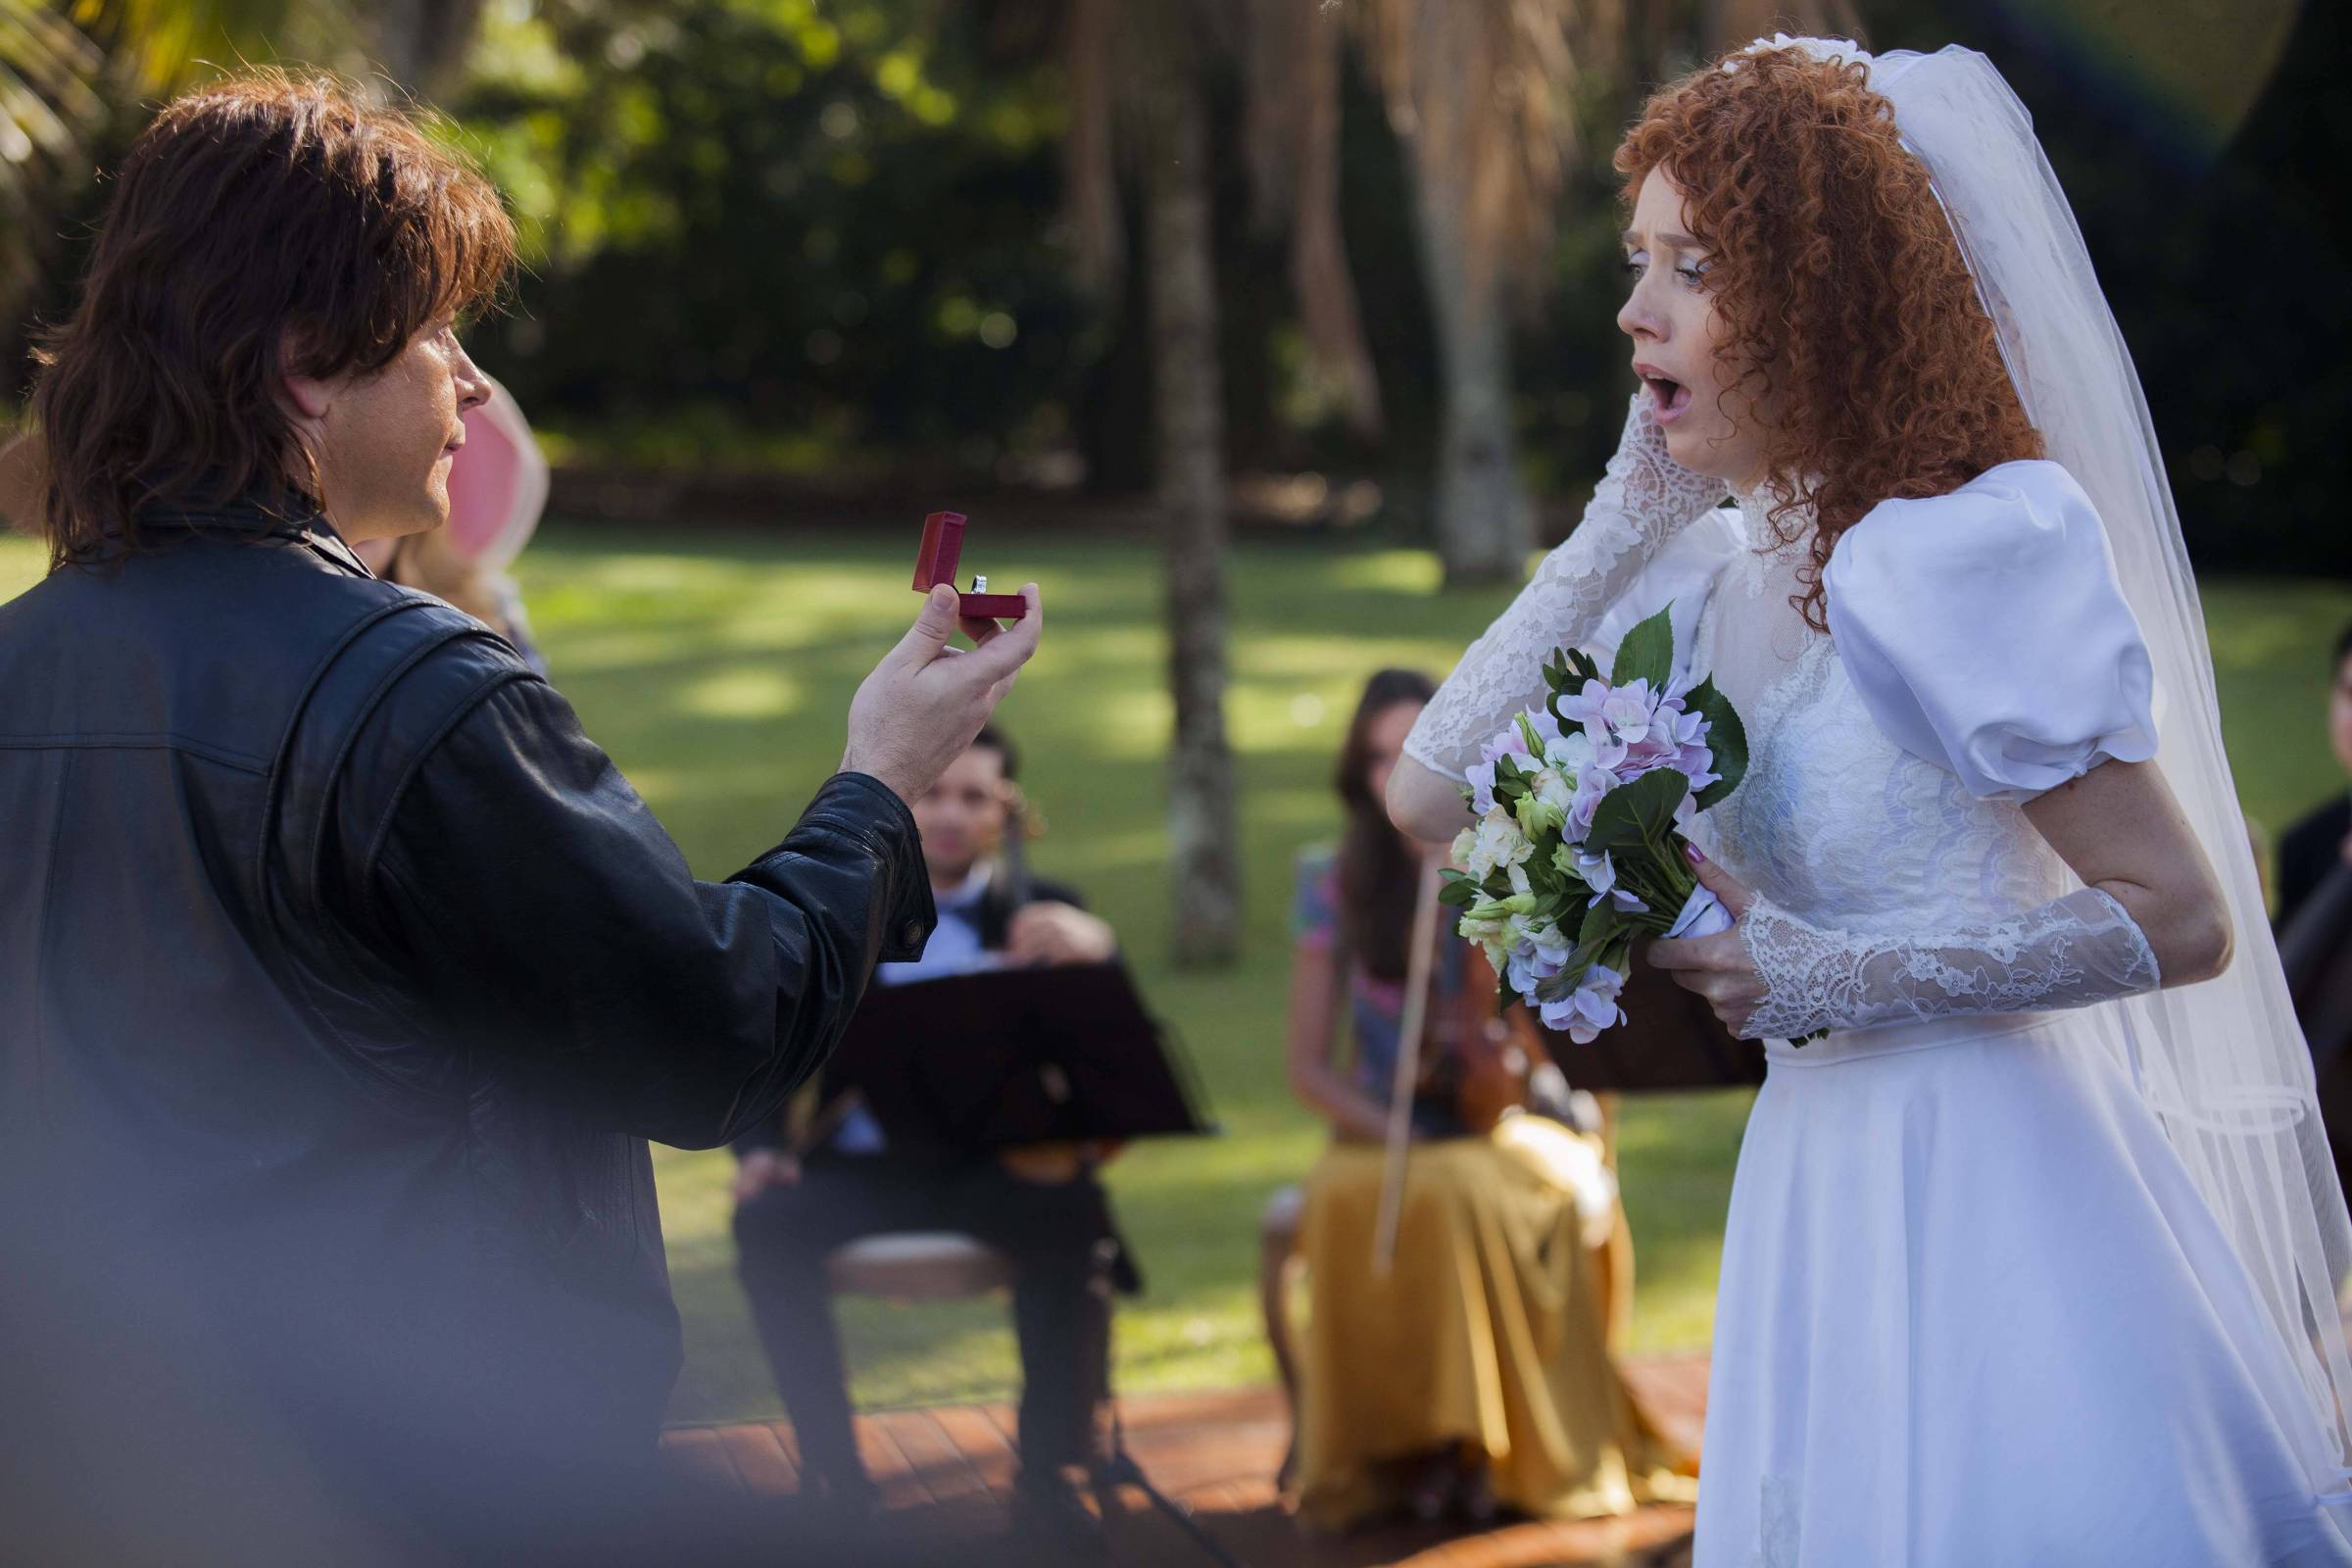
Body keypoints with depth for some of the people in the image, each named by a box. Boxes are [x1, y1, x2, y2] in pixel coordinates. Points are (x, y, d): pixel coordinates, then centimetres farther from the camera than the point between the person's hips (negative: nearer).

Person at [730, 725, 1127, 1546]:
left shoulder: (1042, 916, 13)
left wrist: (1096, 948, -25)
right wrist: (761, 1147, -8)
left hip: (996, 1166, -1)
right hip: (862, 1168, 1)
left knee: (1070, 1215, -33)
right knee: (768, 1221, -28)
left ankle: (1048, 1470, -20)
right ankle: (831, 1469, -17)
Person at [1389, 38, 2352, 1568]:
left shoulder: (1963, 553, -15)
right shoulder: (1747, 590, 8)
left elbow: (2184, 921, -14)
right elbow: (1435, 788, 4)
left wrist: (1845, 978, -17)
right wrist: (1635, 508, 2)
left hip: (1984, 1203, -7)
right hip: (1821, 1198, 8)